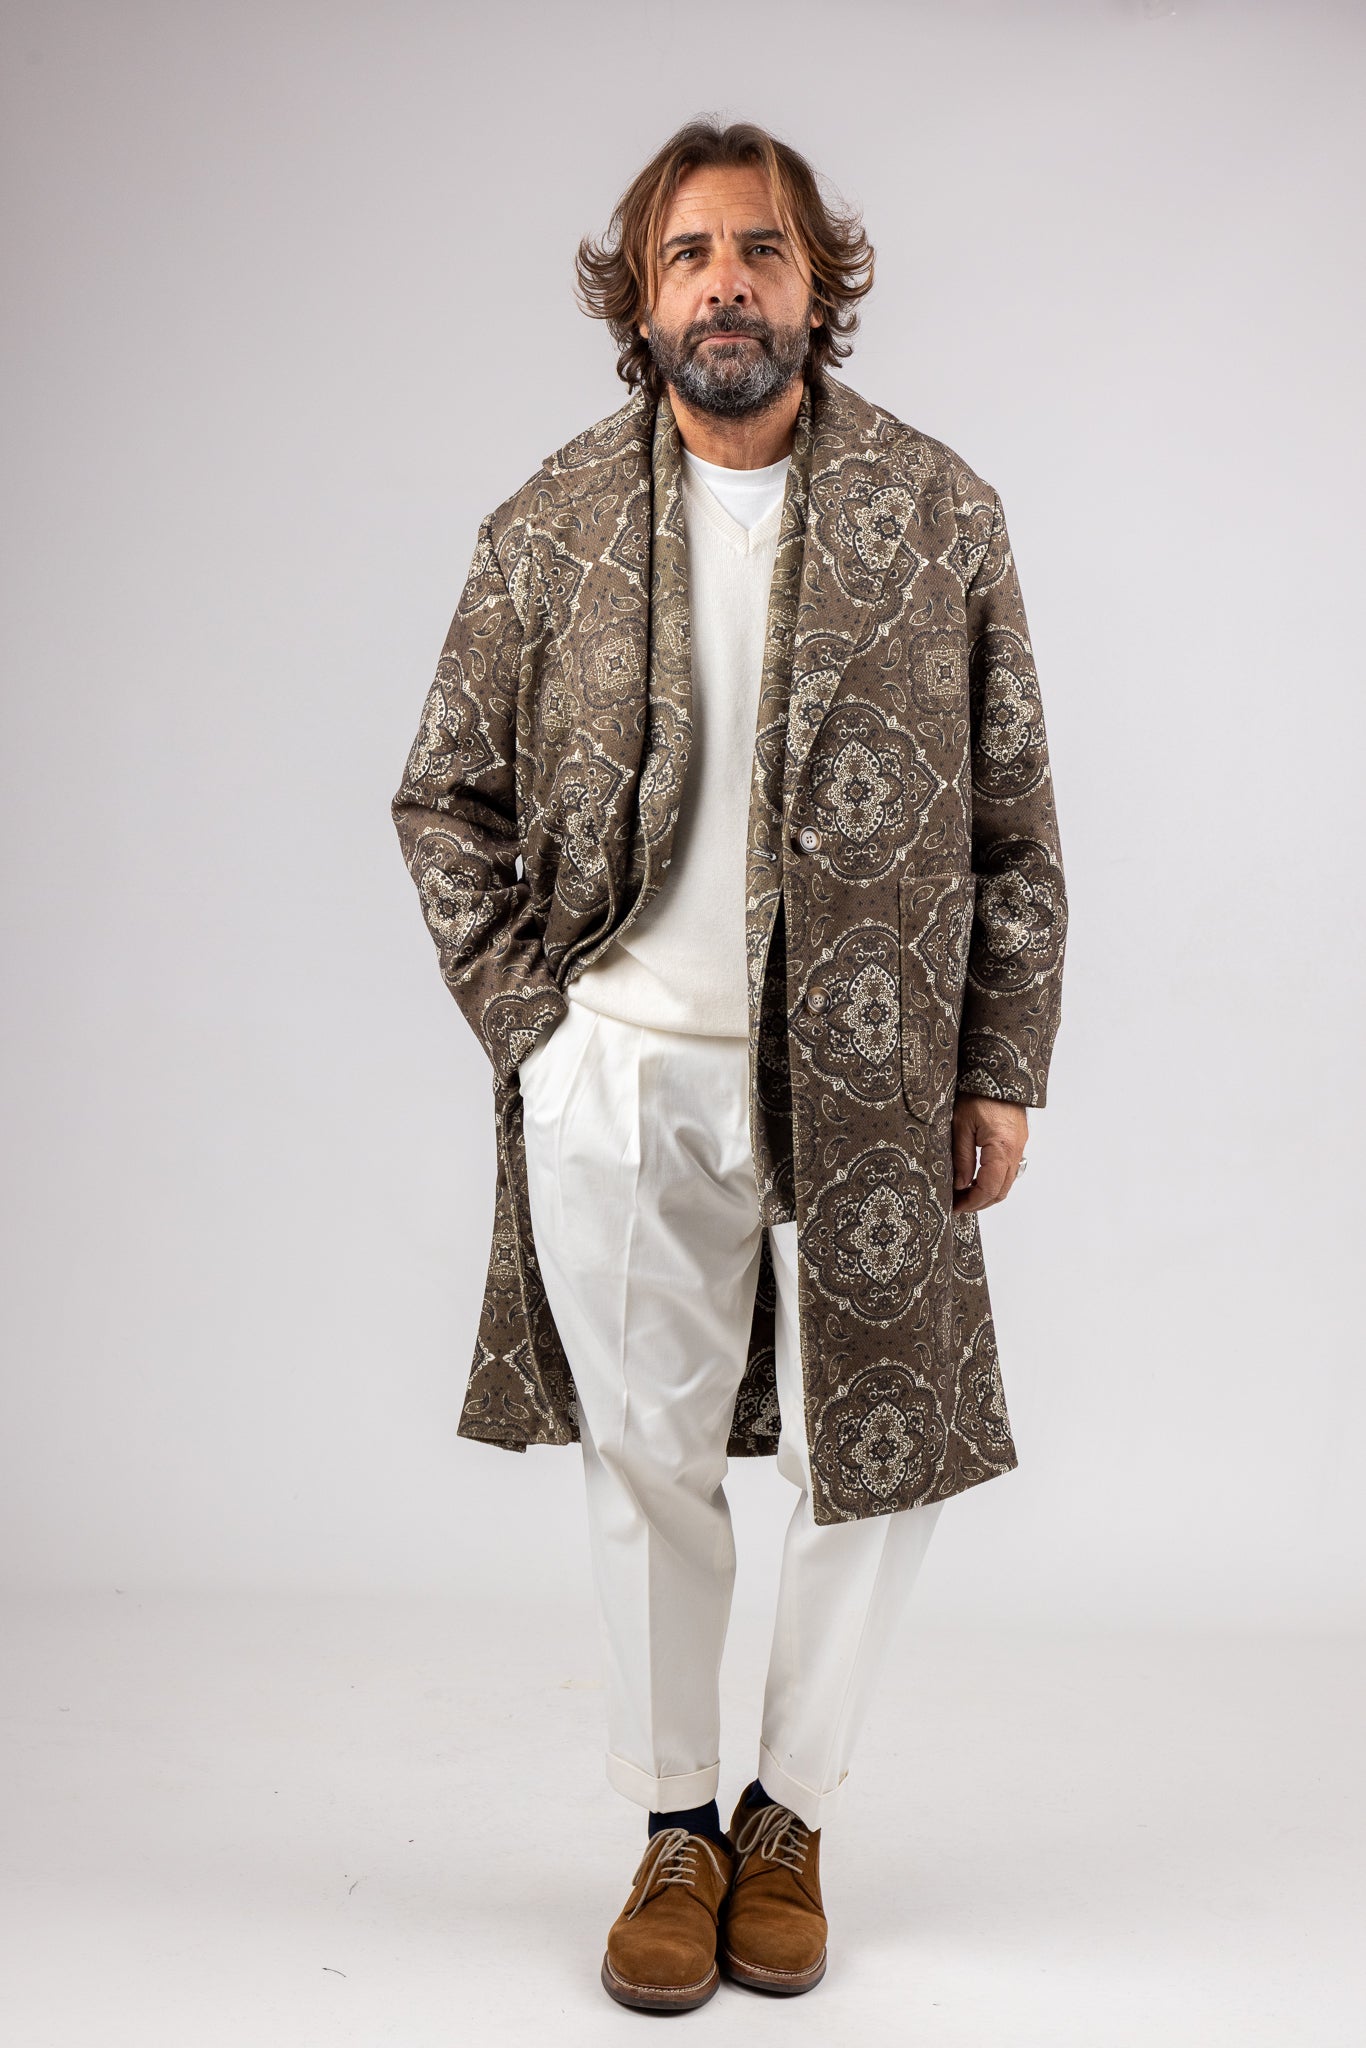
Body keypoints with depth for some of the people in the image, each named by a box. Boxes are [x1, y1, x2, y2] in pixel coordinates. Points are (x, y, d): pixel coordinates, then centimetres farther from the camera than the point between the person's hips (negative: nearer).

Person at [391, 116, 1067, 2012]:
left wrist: (1004, 1069, 0)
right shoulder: (551, 527, 2)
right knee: (648, 1464, 8)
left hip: (868, 1083, 0)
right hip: (619, 1074, 0)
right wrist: (525, 1013, 0)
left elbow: (1017, 814, 3)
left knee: (878, 1466, 6)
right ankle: (675, 1828, 29)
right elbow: (448, 795, 9)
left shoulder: (938, 511, 1)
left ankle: (791, 1817, 30)